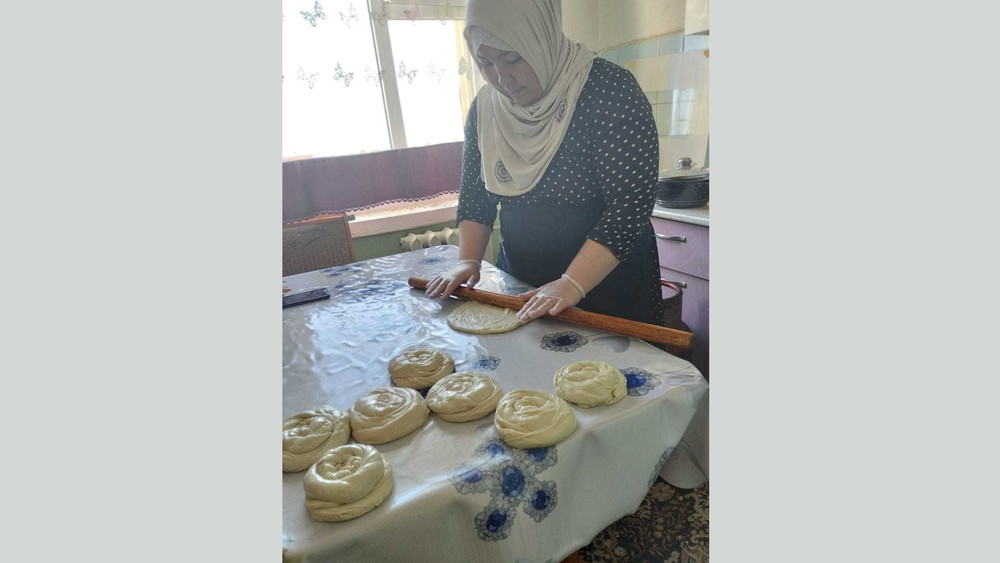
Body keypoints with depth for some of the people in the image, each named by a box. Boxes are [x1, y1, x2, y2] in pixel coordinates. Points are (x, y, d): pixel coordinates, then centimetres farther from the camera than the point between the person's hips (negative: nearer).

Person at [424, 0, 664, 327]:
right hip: (520, 282, 6)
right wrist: (469, 260, -9)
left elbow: (631, 204, -24)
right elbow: (474, 196, 5)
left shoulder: (609, 91, -18)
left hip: (605, 284, -5)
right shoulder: (484, 108, -1)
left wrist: (572, 284, -29)